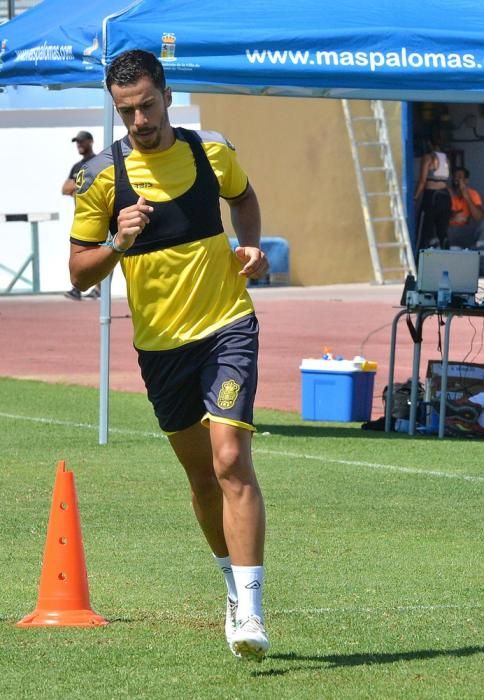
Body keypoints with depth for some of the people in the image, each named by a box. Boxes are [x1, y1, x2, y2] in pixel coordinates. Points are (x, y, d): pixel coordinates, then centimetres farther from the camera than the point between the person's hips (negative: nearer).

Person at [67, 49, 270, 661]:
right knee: (201, 475, 12)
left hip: (228, 328, -1)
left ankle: (249, 611, -18)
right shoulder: (101, 176, -5)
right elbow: (79, 272, -1)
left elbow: (243, 197, 22)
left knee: (231, 461, -16)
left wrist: (250, 246, 3)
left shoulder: (212, 152, -1)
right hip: (160, 343, 2)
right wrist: (118, 242, -21)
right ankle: (235, 583, 33)